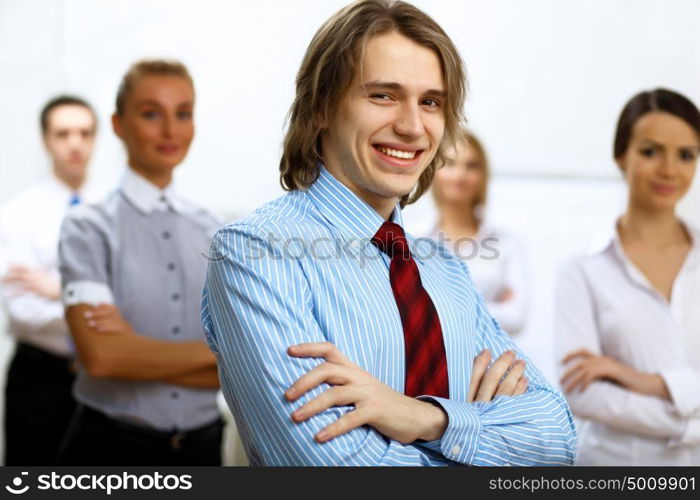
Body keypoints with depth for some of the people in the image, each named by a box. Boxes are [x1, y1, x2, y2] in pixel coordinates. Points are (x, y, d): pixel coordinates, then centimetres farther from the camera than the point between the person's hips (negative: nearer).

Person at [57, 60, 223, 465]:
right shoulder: (90, 228, -8)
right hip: (111, 447, -3)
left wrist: (137, 351, -16)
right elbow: (101, 354, -19)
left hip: (202, 446, 3)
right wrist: (218, 352, -11)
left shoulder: (215, 233, 2)